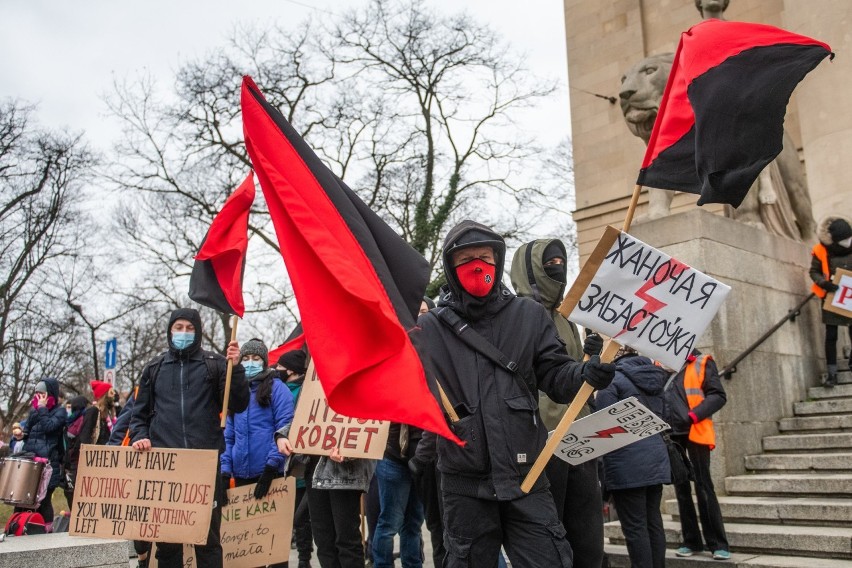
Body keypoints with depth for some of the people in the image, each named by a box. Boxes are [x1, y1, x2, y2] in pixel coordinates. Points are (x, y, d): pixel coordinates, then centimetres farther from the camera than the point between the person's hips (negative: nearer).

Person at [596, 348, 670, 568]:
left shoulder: (613, 380, -8)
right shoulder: (655, 377, 14)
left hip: (627, 464, -7)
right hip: (656, 458, 7)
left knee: (635, 527, -3)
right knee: (654, 523, 12)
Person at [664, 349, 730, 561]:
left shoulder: (702, 362, 3)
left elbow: (718, 395, -5)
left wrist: (693, 415, -16)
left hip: (695, 431, -4)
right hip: (671, 433, 4)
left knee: (703, 487, -3)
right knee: (681, 488, 8)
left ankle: (718, 543, 5)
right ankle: (691, 541, 17)